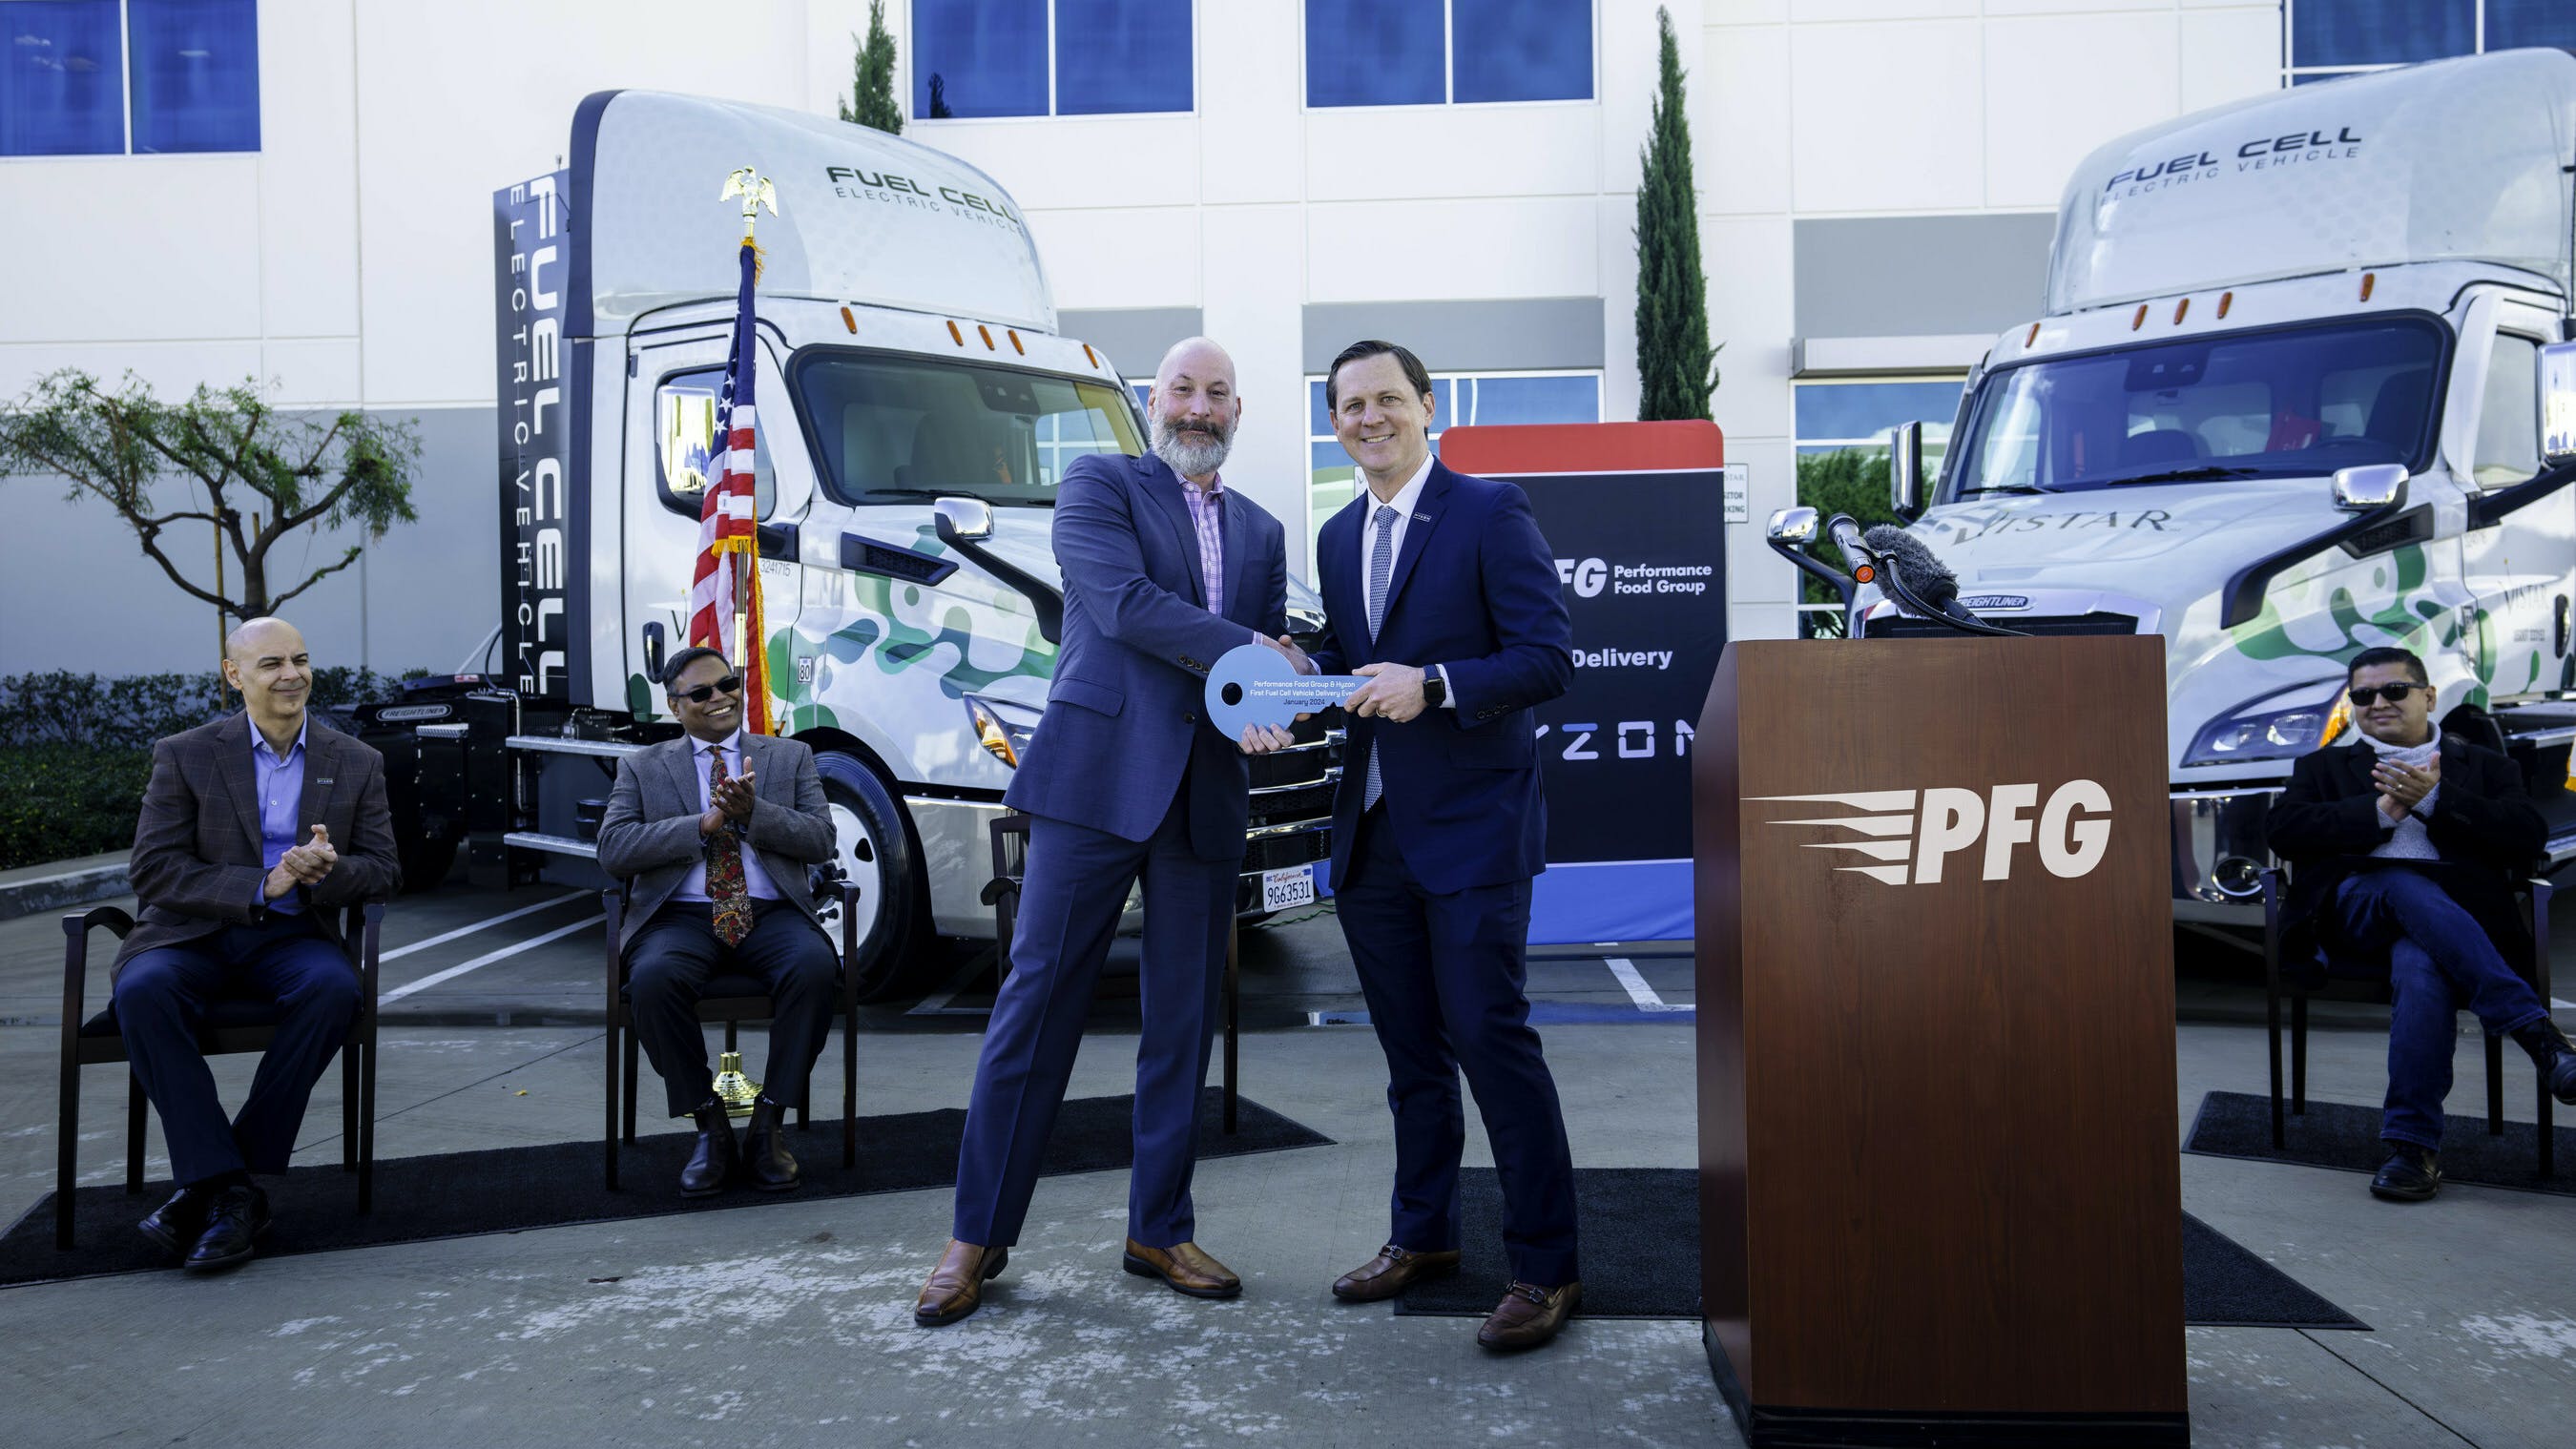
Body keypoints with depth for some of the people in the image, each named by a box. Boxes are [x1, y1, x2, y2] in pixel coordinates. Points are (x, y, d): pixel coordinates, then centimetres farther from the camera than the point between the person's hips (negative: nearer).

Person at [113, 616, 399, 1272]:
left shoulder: (356, 763, 9)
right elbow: (152, 869, -5)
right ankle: (228, 1186, -28)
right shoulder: (185, 756, 3)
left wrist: (327, 871, -18)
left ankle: (209, 1185, -22)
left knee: (334, 990, -33)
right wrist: (260, 887, -19)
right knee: (142, 992, -34)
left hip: (294, 936, 1)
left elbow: (384, 868, 6)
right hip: (191, 933, -1)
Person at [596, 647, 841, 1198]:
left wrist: (753, 813, -11)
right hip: (681, 918, 0)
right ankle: (710, 1128, -15)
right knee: (653, 979, -34)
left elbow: (821, 841, 5)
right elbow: (612, 849, 1)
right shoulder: (642, 767, 16)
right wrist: (706, 823, -9)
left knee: (815, 966, -33)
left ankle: (767, 1124, -18)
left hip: (772, 915, 0)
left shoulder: (790, 757, 17)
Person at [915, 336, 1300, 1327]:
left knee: (1184, 1021, 8)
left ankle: (1159, 1230, 21)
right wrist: (1246, 651, -14)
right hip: (1099, 773, -5)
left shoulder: (1261, 532, 20)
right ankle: (980, 1234, 9)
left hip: (1206, 795, 5)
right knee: (1038, 998, -2)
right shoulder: (1097, 485, 4)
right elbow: (1124, 603, -13)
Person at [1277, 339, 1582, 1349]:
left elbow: (1549, 656, -12)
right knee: (1410, 1050, 16)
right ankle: (1423, 1233, 30)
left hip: (1471, 829, -6)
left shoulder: (1489, 513, -6)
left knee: (1491, 1039, -6)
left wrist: (1435, 686, -24)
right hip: (1373, 835, 7)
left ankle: (1545, 1267, 6)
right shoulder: (1338, 537, 15)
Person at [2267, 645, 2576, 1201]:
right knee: (2406, 885, -38)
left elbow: (2527, 840, 5)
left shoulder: (2485, 767, 25)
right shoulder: (2325, 766, 26)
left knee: (2420, 966, -39)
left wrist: (2433, 799, -6)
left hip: (2456, 913, 0)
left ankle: (2413, 1143, -38)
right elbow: (2285, 831, 5)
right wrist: (2382, 811, -5)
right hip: (2354, 910, 1)